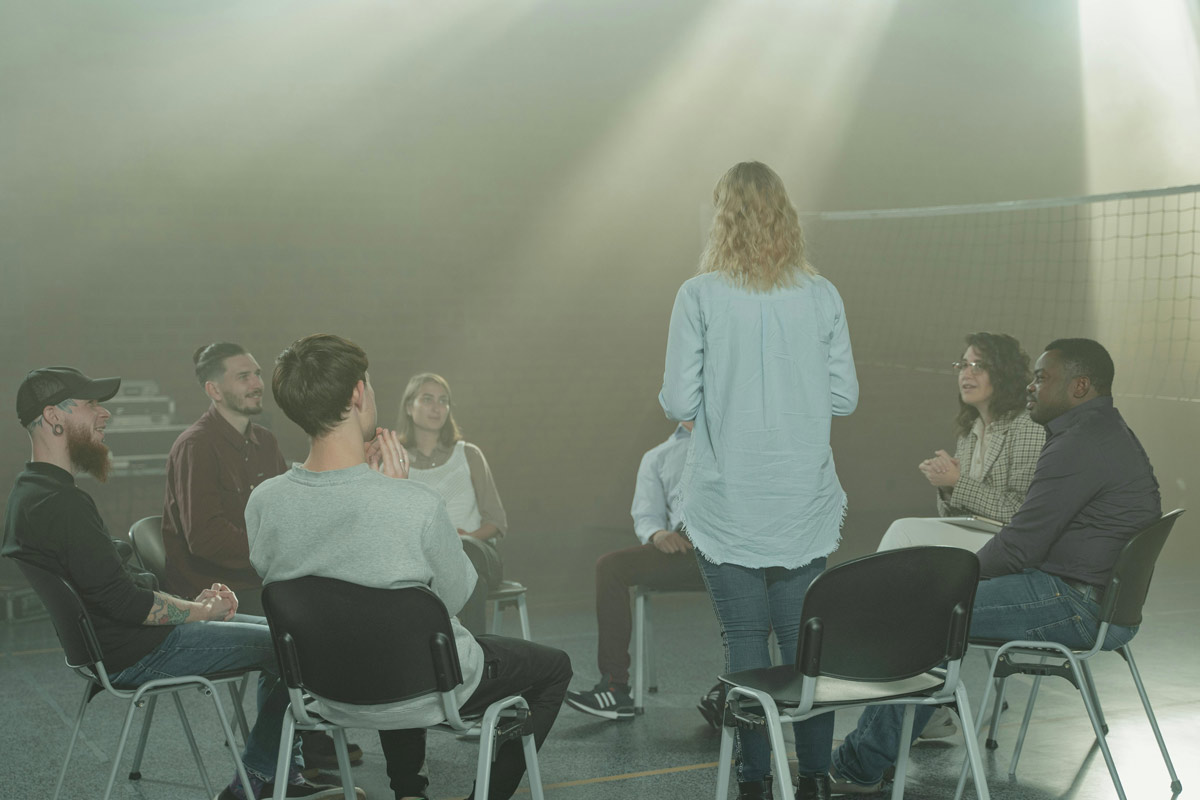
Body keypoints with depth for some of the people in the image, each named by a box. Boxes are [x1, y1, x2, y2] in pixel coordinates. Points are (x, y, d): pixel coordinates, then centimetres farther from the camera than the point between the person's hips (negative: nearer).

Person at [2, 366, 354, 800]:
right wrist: (203, 610, -10)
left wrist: (192, 602, 4)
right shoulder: (60, 503, -24)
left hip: (110, 642, 11)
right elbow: (125, 602, -25)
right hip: (132, 654, -11)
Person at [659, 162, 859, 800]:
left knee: (745, 637, 5)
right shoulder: (822, 296, 0)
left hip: (727, 502, -2)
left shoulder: (700, 296, -7)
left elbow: (678, 401, -8)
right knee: (804, 636, 9)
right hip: (805, 504, 2)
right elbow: (844, 397, 3)